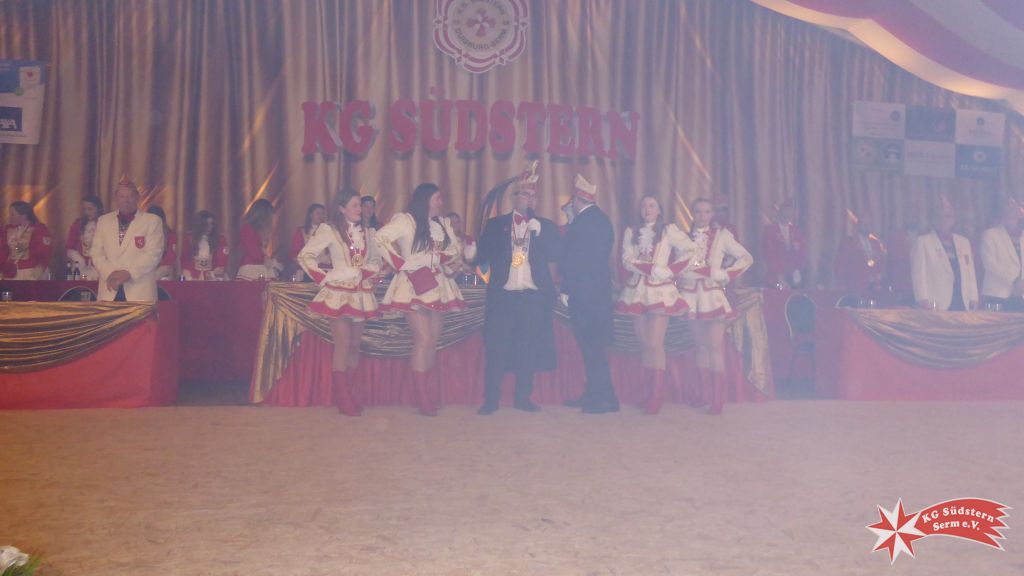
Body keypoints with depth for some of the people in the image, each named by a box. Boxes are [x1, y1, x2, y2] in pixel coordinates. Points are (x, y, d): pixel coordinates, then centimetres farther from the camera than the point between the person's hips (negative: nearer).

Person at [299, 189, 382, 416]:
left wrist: (364, 273, -5)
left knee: (355, 345, 7)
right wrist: (323, 277, -9)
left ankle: (349, 394, 16)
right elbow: (305, 256, -6)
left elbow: (376, 261, 12)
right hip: (338, 294, -5)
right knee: (343, 345, -8)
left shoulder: (367, 233, 10)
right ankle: (344, 399, -3)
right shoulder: (329, 231, -5)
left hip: (360, 295, 5)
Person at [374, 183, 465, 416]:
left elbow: (456, 247, 15)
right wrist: (400, 264, -14)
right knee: (423, 339, -12)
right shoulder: (406, 221, -8)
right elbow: (380, 239, -15)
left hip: (438, 286, 7)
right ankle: (423, 399, -7)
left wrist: (443, 258, -5)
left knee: (433, 340, 8)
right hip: (415, 286, -7)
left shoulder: (443, 223, 13)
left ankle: (425, 391, 17)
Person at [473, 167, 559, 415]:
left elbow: (554, 255, -4)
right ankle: (491, 399, 2)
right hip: (503, 294, -1)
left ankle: (523, 397, 13)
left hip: (534, 295, 1)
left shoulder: (545, 226, 11)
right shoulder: (496, 224, 10)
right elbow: (482, 255, 3)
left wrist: (537, 230, -12)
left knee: (529, 348, 4)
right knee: (496, 347, -3)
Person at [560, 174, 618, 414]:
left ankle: (604, 398, -3)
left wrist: (566, 290, -11)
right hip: (601, 290, 10)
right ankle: (594, 395, 21)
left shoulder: (581, 222, -15)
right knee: (595, 345, 14)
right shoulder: (602, 219, 14)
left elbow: (573, 259, -17)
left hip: (583, 293, -9)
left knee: (591, 345, -5)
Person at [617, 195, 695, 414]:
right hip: (637, 291, 4)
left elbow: (690, 250, -4)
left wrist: (672, 271, -8)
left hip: (660, 291, -4)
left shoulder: (668, 230, 4)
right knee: (644, 344, 6)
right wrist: (653, 268, -13)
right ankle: (647, 394, 12)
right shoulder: (631, 232, 11)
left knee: (655, 344, -11)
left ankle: (656, 398, -9)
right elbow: (627, 261, -1)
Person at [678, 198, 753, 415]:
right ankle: (704, 394, 18)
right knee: (700, 345, 11)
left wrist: (725, 275, -3)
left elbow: (746, 258, 4)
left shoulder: (721, 235, 4)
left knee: (715, 346, -7)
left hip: (713, 295, -2)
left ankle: (718, 399, -6)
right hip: (691, 295, 2)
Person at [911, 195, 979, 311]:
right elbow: (919, 276, -2)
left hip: (962, 305, 5)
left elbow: (970, 274, 18)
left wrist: (973, 300, 9)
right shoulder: (922, 242, 5)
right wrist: (924, 302, -11)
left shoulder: (964, 242, 21)